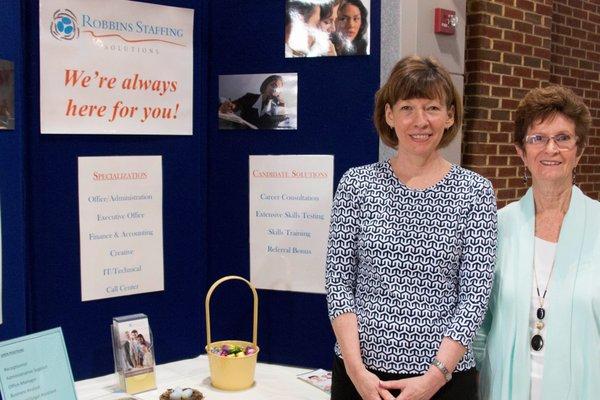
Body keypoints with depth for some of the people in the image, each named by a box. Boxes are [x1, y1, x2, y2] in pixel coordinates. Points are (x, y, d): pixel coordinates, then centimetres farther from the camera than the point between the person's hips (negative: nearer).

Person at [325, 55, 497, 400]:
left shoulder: (475, 192, -3)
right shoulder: (357, 184, -1)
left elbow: (475, 294, -6)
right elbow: (338, 281, -3)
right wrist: (356, 369, -10)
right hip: (360, 372, 1)